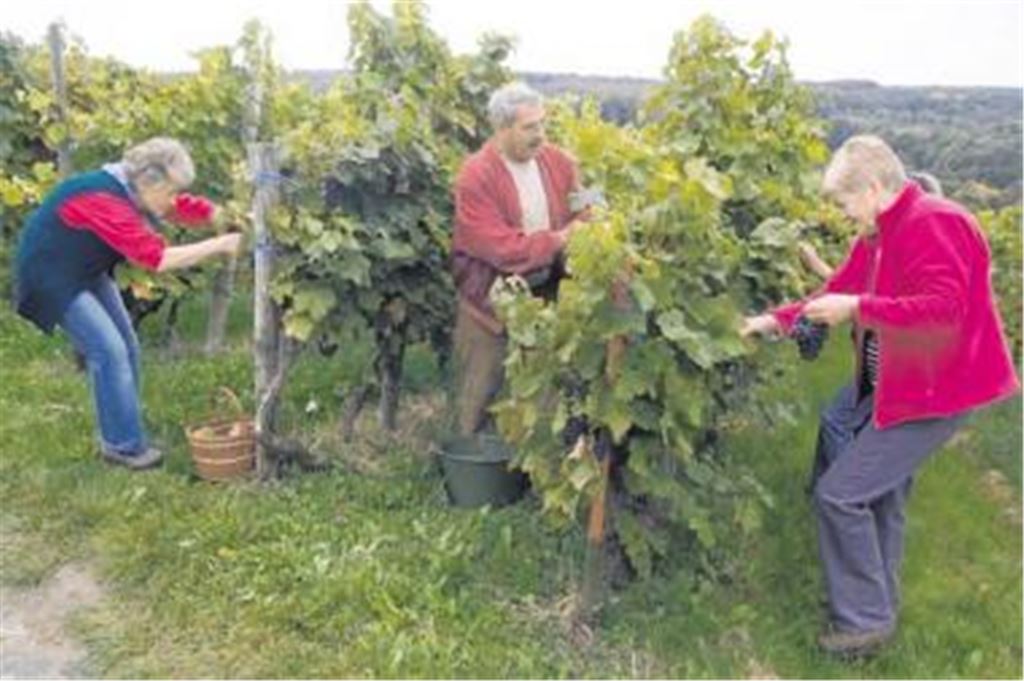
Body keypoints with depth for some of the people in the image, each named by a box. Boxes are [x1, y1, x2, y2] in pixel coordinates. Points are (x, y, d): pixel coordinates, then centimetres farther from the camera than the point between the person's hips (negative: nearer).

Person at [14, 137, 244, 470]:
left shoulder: (136, 190, -6)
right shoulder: (104, 202, -33)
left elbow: (191, 208, -6)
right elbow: (157, 258, -36)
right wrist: (219, 245, -35)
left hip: (87, 271, 9)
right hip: (53, 275, -9)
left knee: (126, 346, 7)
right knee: (109, 350, -15)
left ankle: (119, 436, 19)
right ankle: (124, 445, -4)